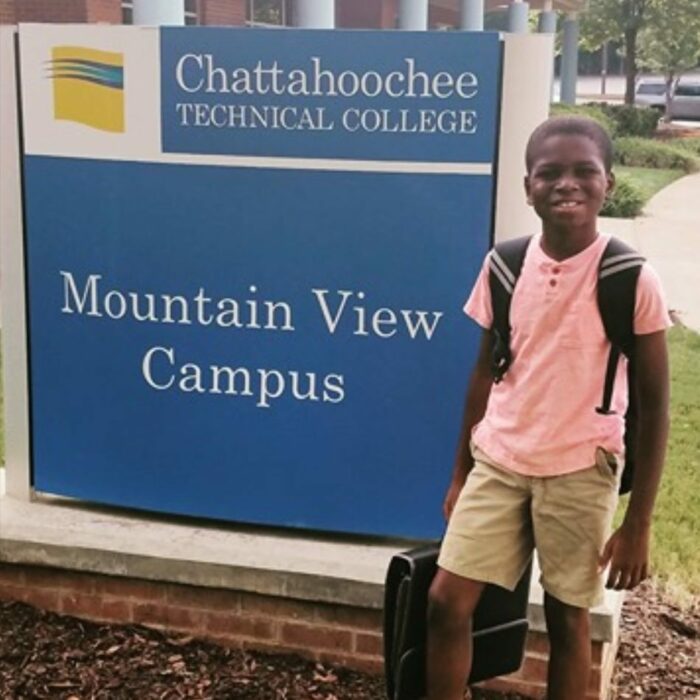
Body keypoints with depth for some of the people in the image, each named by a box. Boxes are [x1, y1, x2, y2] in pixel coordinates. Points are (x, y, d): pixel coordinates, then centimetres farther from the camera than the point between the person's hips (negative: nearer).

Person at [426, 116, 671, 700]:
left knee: (568, 619, 9)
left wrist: (638, 524, -8)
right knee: (446, 602, 2)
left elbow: (653, 406, -7)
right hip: (497, 463, 3)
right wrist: (460, 473, 12)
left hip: (579, 472, -3)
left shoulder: (631, 280, -12)